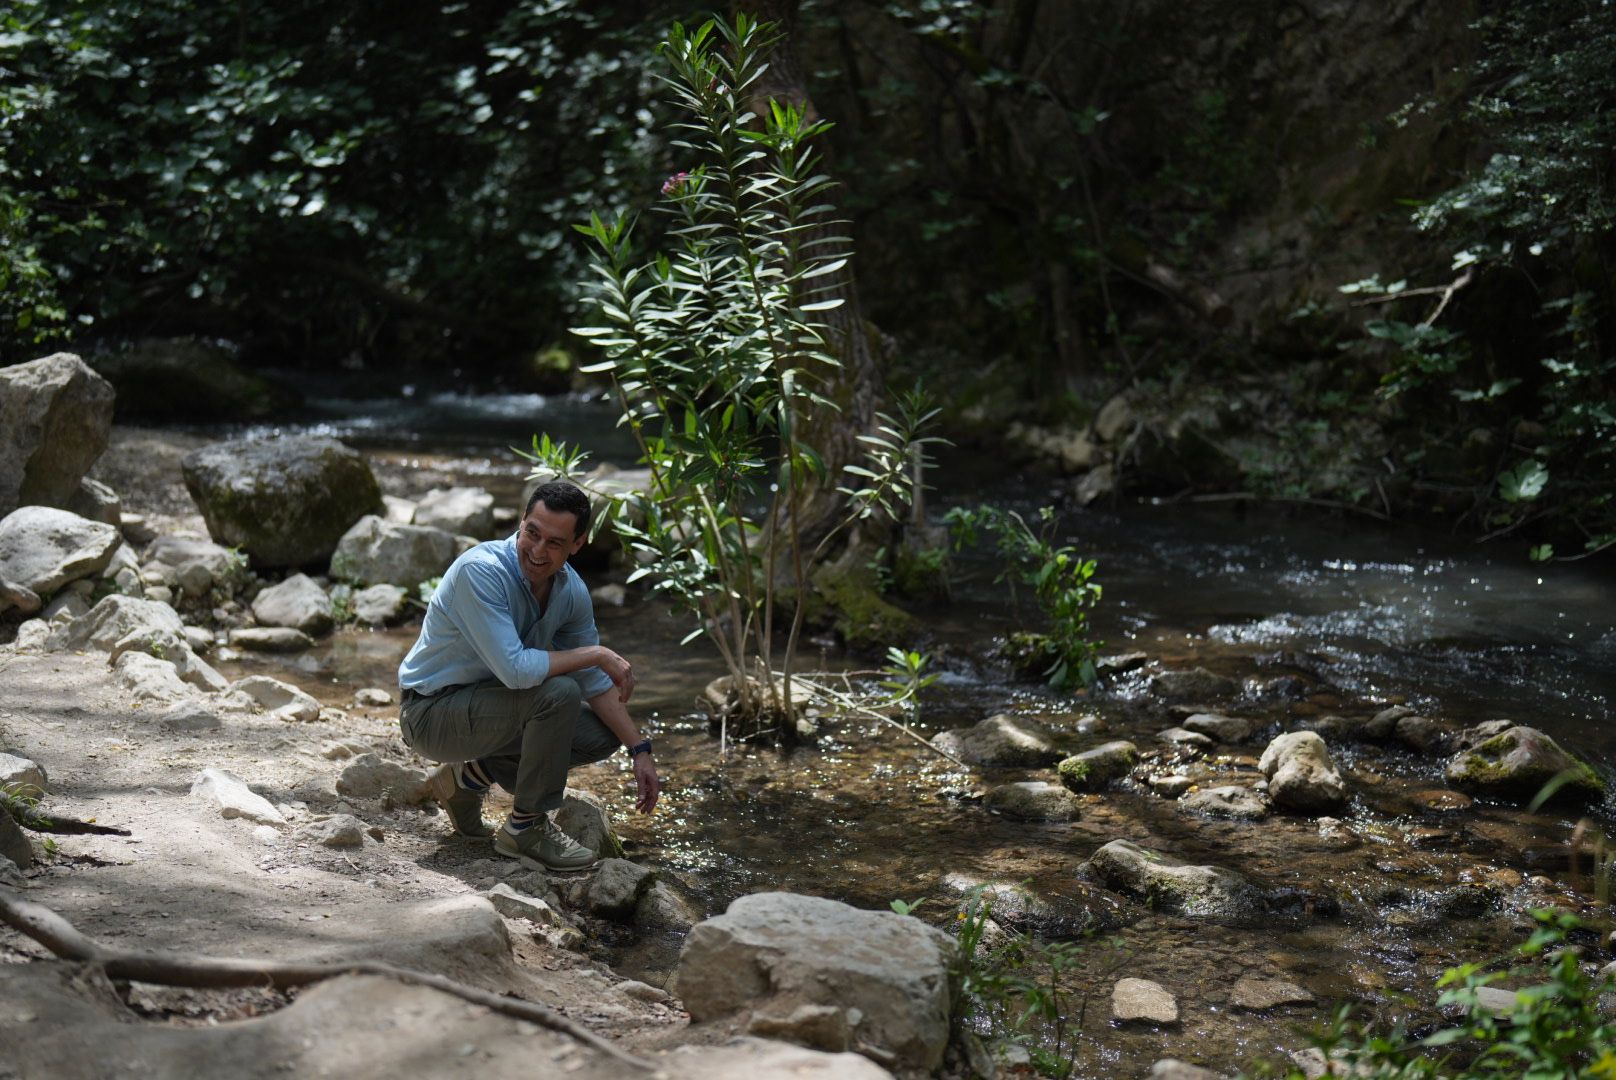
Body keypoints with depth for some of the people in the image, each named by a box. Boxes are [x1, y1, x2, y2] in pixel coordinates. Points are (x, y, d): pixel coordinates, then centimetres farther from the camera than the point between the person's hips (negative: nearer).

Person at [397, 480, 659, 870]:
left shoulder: (571, 589, -4)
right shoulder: (481, 571, -29)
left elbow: (595, 682, 6)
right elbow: (515, 669, -36)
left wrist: (640, 750, -1)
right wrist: (597, 654, -25)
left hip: (487, 701, 8)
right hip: (431, 712, -8)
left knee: (602, 736, 4)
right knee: (558, 691, -28)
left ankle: (468, 777, 14)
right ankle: (526, 828, -11)